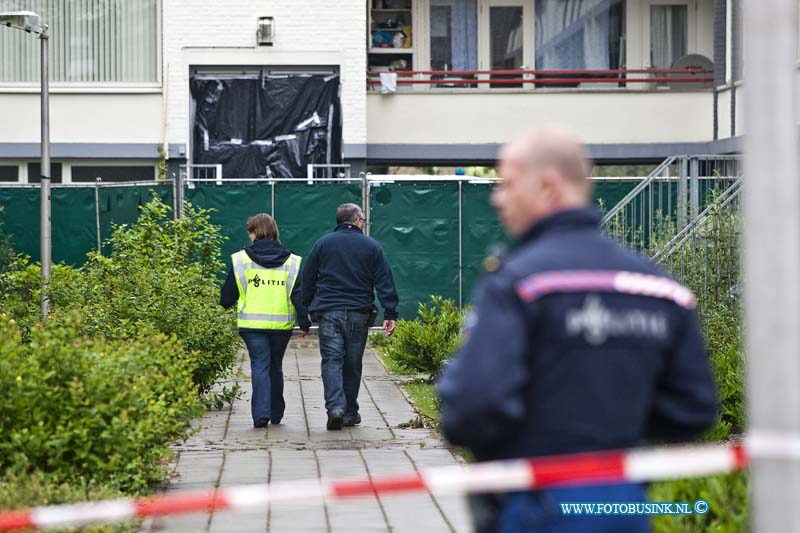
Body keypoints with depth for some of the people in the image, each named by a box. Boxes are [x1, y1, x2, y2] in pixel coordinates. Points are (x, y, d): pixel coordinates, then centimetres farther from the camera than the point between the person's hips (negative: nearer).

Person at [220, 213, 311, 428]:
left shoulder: (241, 259, -1)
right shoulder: (291, 262, 3)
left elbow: (229, 292, 7)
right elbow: (299, 295, 0)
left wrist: (227, 304, 30)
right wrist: (305, 323, 5)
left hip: (252, 323, -2)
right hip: (281, 324, 2)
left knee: (260, 366, 0)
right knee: (276, 366, 16)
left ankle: (261, 413, -15)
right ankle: (276, 413, 24)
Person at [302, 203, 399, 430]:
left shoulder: (323, 243, 7)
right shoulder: (371, 246, 4)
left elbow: (307, 278, 10)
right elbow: (384, 282, 0)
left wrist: (308, 306, 20)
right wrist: (390, 313, -1)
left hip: (328, 311, 0)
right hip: (358, 313, 0)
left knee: (331, 361, -3)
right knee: (352, 364, 9)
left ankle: (335, 407, -21)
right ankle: (350, 413, 17)